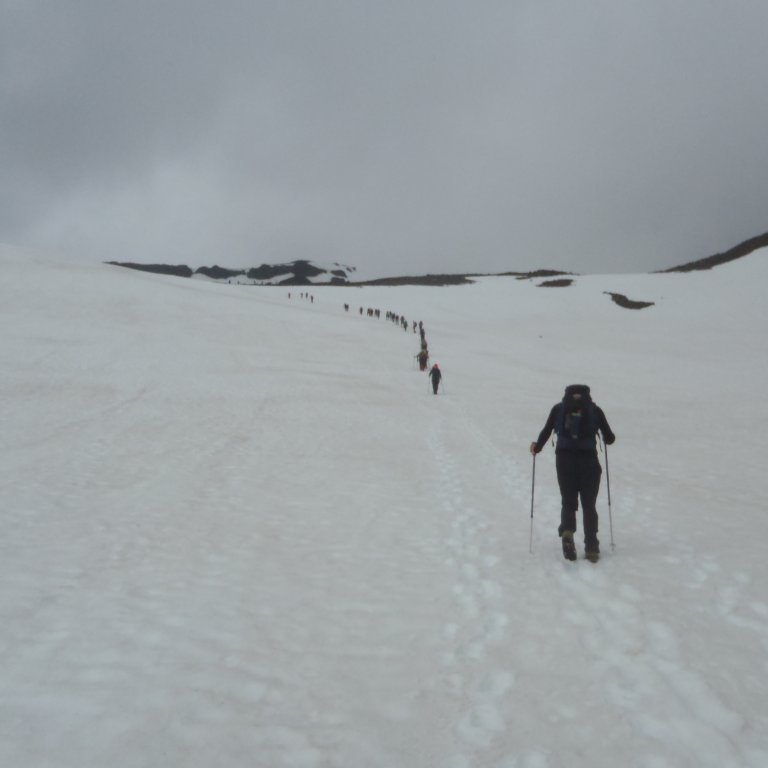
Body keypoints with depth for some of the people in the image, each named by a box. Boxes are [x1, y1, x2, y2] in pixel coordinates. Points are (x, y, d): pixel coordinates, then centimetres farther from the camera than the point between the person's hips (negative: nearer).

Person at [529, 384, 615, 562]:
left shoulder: (558, 409, 4)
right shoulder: (594, 410, 2)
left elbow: (546, 431, -2)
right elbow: (609, 438, 1)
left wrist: (537, 447, 15)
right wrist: (609, 439, 24)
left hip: (564, 460, 1)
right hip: (588, 461, -1)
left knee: (568, 501, 11)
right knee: (589, 505, 9)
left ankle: (567, 531, -17)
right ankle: (591, 547, 4)